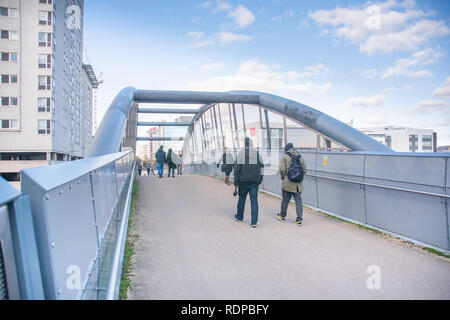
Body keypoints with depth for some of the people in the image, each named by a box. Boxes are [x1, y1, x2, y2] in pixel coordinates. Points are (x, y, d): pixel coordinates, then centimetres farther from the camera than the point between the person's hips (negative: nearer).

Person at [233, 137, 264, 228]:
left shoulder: (240, 153, -5)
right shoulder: (257, 153, 6)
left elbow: (237, 168, -8)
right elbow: (261, 167, 11)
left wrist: (236, 182, -3)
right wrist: (260, 180, 19)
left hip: (243, 181, -2)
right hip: (255, 181, 2)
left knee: (242, 199, 14)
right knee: (254, 201, 3)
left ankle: (239, 217, 31)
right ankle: (254, 222, -1)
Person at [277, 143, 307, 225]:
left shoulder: (285, 157, -3)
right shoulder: (300, 157, 10)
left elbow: (282, 169, -11)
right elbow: (304, 170, 10)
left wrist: (283, 177, 5)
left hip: (288, 183, -3)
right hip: (298, 184, 3)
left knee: (285, 200, 12)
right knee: (299, 201, 7)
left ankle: (282, 216, 29)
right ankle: (299, 219, 5)